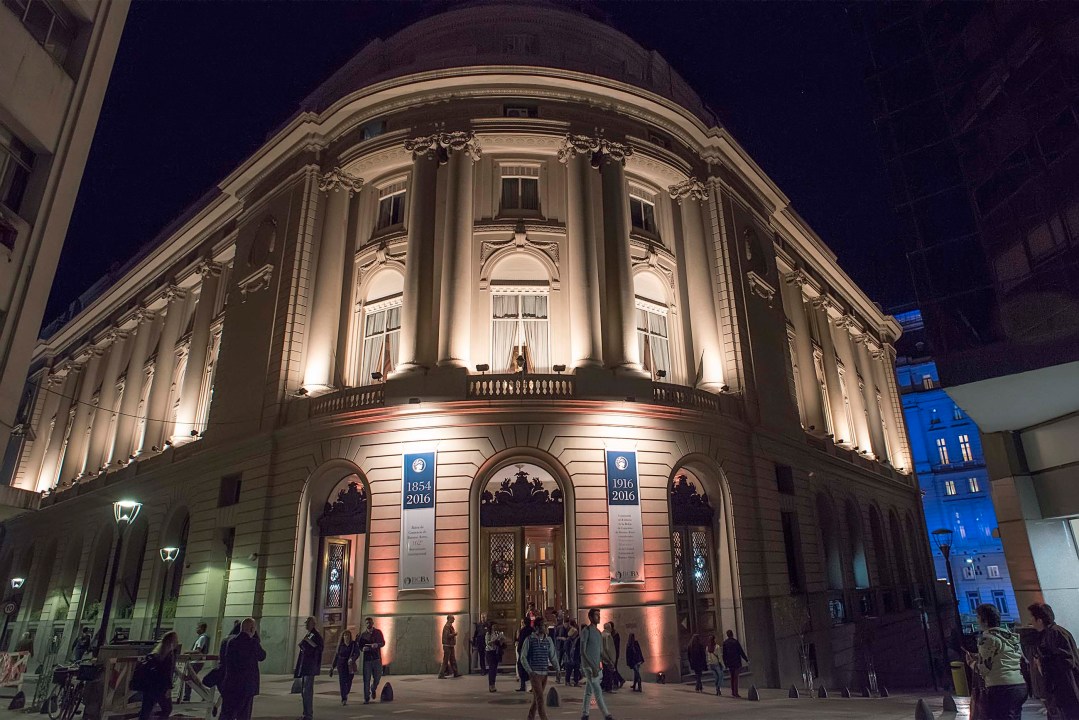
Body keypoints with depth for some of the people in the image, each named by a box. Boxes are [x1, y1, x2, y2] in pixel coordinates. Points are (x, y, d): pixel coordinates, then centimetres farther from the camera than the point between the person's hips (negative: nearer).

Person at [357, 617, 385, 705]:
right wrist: (363, 648, -14)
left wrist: (377, 645, -19)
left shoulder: (378, 632, 6)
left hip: (377, 658, 0)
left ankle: (373, 689, 32)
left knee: (377, 677, 1)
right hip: (367, 658, 0)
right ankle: (366, 698, 6)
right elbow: (360, 646, 9)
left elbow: (383, 643, 2)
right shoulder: (363, 634, 8)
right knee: (366, 679, -3)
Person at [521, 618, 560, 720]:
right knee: (540, 698, -11)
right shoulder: (529, 640, -6)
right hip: (534, 673, -5)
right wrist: (529, 671, -10)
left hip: (544, 673, 5)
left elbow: (553, 656, 9)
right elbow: (523, 657, -3)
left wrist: (557, 669, -2)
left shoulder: (548, 640, 6)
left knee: (536, 698, 13)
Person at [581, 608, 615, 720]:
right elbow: (582, 651, -17)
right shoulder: (586, 631, -13)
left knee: (589, 691, 11)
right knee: (598, 691, -9)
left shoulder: (599, 633, 13)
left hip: (596, 666, 8)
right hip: (588, 665, -8)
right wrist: (593, 667, -22)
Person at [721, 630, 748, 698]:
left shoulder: (725, 643, 3)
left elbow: (724, 654, 6)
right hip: (736, 662, -4)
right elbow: (741, 652, -7)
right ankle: (735, 693, -6)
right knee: (736, 677, -2)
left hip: (729, 663, 4)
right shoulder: (735, 641, -9)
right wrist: (746, 659, 5)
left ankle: (733, 692, 15)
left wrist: (725, 664, 13)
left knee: (732, 677, 13)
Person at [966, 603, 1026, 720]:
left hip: (1002, 689, -8)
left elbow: (983, 669, -9)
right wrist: (978, 656, 25)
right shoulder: (1011, 635, 16)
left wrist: (971, 662, 10)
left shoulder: (987, 638, -8)